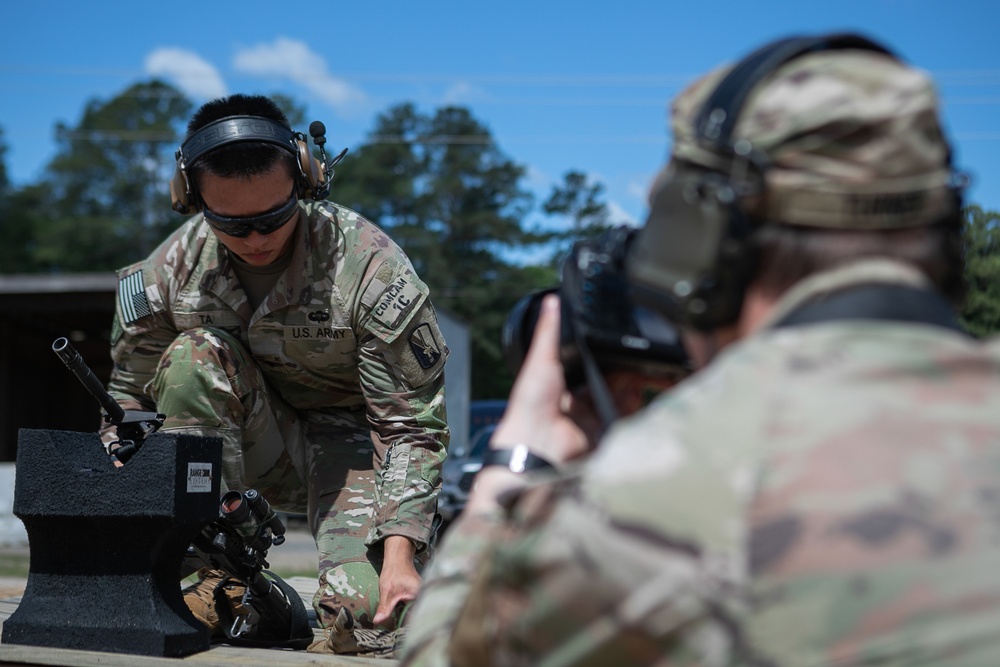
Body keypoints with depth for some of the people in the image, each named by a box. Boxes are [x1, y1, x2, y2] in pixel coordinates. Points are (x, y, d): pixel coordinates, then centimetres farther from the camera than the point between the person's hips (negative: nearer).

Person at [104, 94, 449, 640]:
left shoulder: (371, 267, -22)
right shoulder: (172, 267, -12)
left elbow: (412, 426, -20)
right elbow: (129, 395, 2)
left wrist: (399, 555, -30)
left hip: (349, 440, -3)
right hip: (260, 448, 3)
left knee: (365, 606, -27)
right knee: (194, 354, -27)